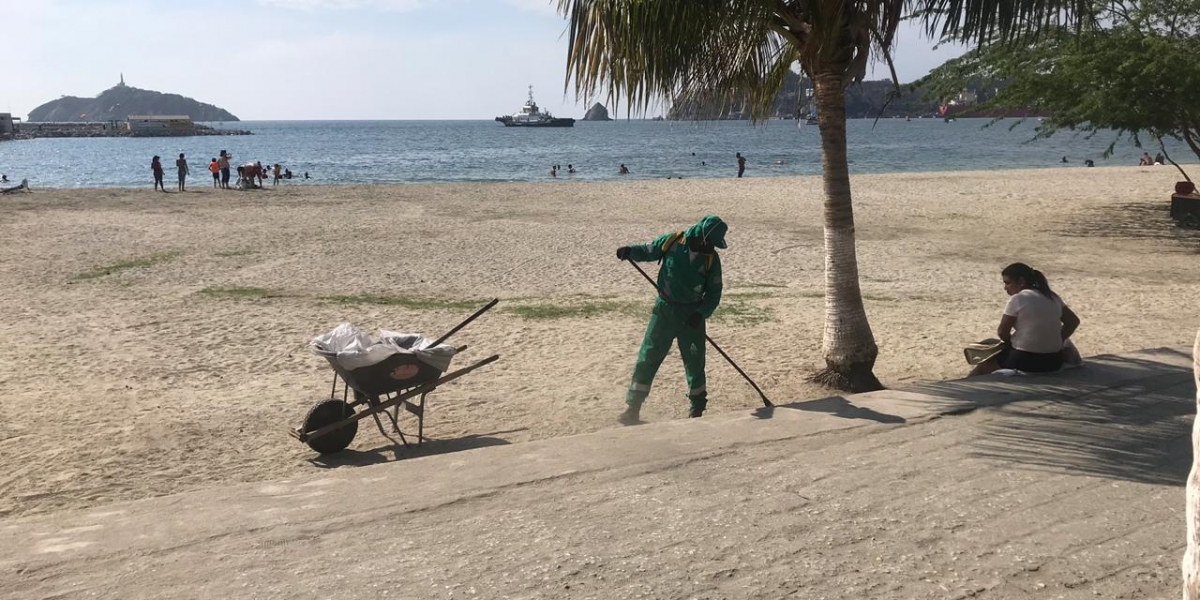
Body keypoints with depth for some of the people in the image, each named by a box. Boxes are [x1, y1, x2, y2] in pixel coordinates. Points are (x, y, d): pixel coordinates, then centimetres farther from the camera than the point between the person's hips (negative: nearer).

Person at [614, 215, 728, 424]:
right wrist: (630, 252, -14)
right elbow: (648, 251, 7)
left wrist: (701, 313, -17)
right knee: (648, 357, -3)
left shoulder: (711, 258, -6)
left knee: (694, 361, 8)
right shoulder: (670, 242, -9)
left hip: (692, 314, 1)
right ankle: (633, 408, 1)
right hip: (665, 310, 0)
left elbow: (714, 293, -1)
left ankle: (698, 405, 29)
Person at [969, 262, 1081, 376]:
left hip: (1025, 360, -7)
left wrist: (1012, 343, 13)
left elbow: (1002, 333, -6)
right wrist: (1056, 342, 15)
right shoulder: (1052, 297, 10)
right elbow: (1073, 321, 17)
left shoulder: (1018, 299, -10)